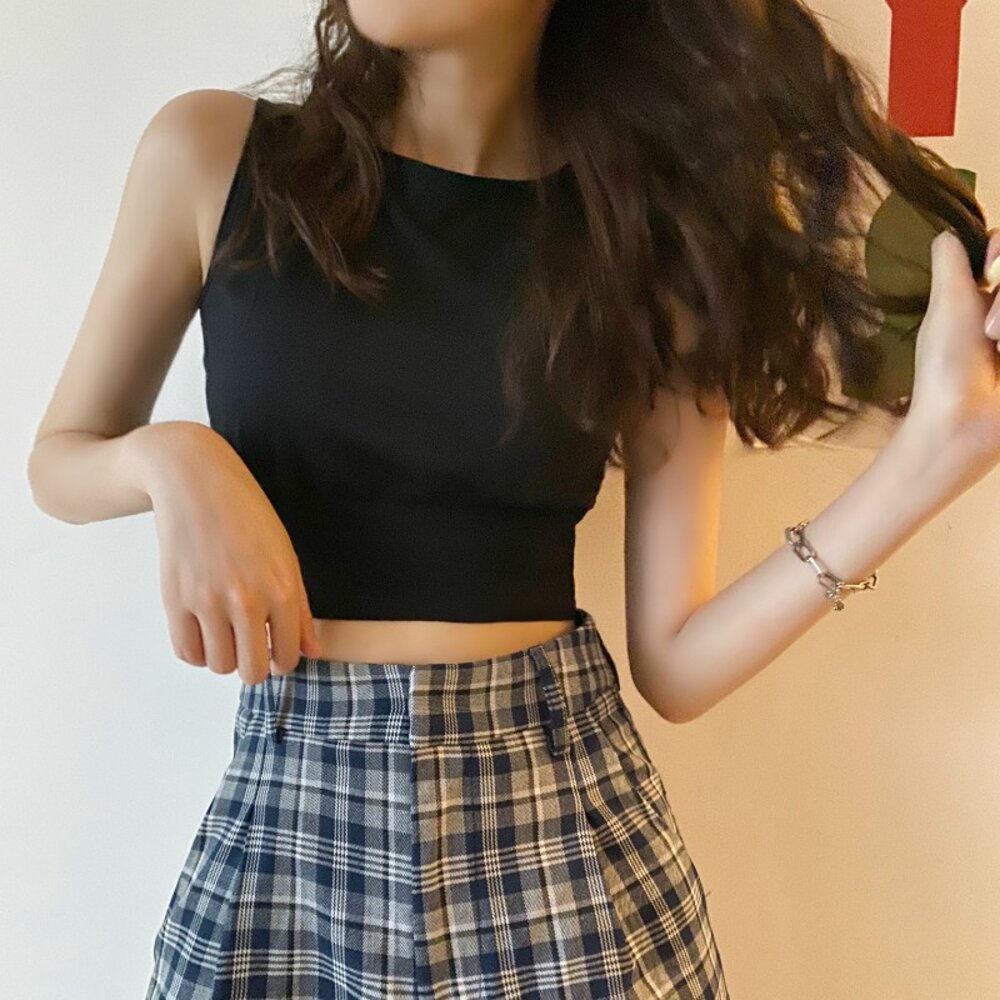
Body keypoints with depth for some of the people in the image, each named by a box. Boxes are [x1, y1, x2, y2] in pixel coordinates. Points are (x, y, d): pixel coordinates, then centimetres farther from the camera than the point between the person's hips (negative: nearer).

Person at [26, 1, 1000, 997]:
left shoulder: (656, 241, -4)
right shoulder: (211, 153, -5)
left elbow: (675, 664, -6)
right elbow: (56, 462, 7)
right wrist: (174, 459, -15)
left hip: (569, 807, 0)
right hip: (287, 808, 1)